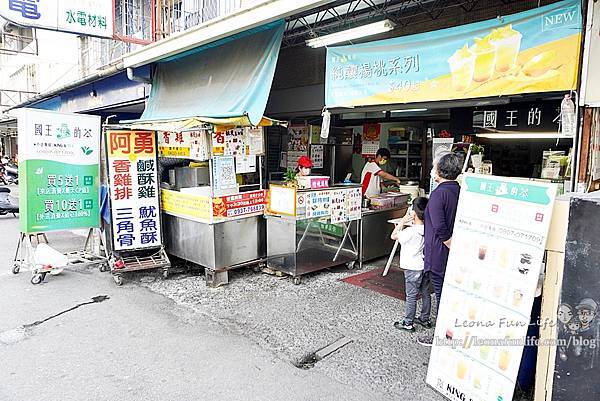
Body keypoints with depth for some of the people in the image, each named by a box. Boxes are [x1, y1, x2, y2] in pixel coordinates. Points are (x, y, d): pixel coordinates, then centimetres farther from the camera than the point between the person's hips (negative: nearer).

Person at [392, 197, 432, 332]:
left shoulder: (410, 231, -24)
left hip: (413, 268, -7)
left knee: (411, 296, 3)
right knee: (425, 293, 18)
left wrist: (402, 221, -9)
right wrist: (411, 223, 4)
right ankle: (425, 319, 32)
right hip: (426, 266, 7)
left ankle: (408, 323, 14)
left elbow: (394, 236, -10)